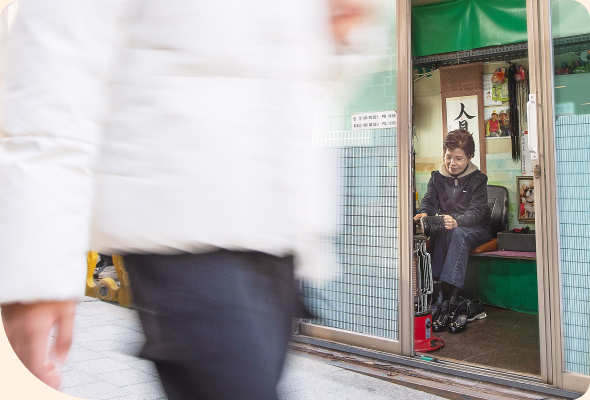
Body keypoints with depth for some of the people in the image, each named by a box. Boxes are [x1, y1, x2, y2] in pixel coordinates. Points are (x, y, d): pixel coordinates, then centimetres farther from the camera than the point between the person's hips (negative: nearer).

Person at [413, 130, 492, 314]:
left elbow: (476, 211, -16)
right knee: (439, 232, -33)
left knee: (458, 233, -36)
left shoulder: (478, 179, -3)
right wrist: (424, 214, -29)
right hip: (445, 226, 3)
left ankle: (452, 291, -45)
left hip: (476, 228, -2)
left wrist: (457, 222, -39)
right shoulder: (437, 177, 9)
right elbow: (429, 201, -2)